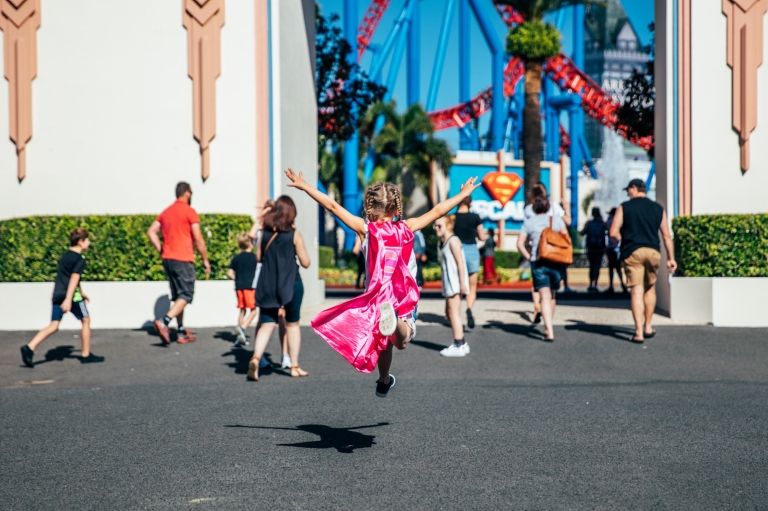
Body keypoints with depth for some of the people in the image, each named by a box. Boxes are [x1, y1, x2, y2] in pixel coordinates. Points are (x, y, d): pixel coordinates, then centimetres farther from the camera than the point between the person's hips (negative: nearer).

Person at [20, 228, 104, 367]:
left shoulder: (66, 255, 19)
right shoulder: (80, 259, -8)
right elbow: (74, 279, -19)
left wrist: (81, 292, 43)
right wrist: (68, 300, -26)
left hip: (57, 295, 7)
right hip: (71, 295, -7)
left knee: (53, 326, 4)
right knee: (86, 320, 10)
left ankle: (29, 348, -13)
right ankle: (86, 355, 15)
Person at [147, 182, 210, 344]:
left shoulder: (166, 212, 14)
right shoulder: (190, 212, -7)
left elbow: (151, 232, 12)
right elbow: (198, 239, -11)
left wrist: (161, 250, 11)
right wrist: (205, 259, -3)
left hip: (168, 258, 8)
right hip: (183, 259, -7)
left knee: (177, 296, 12)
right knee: (186, 295, -5)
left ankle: (182, 333, 12)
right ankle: (164, 322, -23)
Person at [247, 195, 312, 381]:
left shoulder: (266, 233, 4)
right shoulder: (294, 234, -7)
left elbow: (259, 257, 13)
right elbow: (305, 262, -4)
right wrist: (301, 248, 13)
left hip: (268, 286, 3)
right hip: (291, 284, -2)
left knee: (267, 324, 3)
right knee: (292, 324, 11)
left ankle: (255, 358, -20)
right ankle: (294, 366, 17)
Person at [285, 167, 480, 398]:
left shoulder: (366, 229, -5)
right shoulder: (406, 227, -2)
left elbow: (333, 206, -9)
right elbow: (437, 211, 6)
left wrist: (304, 186, -6)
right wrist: (463, 194, 17)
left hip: (377, 296, 1)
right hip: (405, 296, -1)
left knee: (383, 343, 20)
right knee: (401, 341, -13)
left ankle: (384, 383, 37)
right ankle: (397, 321, -45)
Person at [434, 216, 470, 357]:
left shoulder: (453, 241, -11)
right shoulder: (444, 242, 17)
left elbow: (460, 262, -17)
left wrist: (462, 283, -21)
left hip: (455, 281, -10)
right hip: (449, 282, 10)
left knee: (454, 312, -8)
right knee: (449, 312, 14)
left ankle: (459, 345, -6)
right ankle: (461, 343, 22)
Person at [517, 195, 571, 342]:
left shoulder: (528, 222, 7)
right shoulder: (557, 220, 9)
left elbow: (520, 244, -1)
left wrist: (529, 257, 6)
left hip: (538, 263, -2)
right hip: (556, 262, 2)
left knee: (545, 297, -9)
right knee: (552, 296, 18)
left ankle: (550, 332, -21)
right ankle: (548, 327, 30)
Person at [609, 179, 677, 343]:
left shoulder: (624, 207, 1)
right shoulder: (658, 208, 10)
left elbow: (614, 233, -7)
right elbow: (666, 235, 7)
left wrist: (622, 240, 14)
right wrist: (671, 258, 10)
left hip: (632, 252, -3)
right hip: (653, 251, 3)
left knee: (636, 292, -4)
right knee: (650, 288, 19)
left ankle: (639, 332, -9)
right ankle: (648, 326, 24)